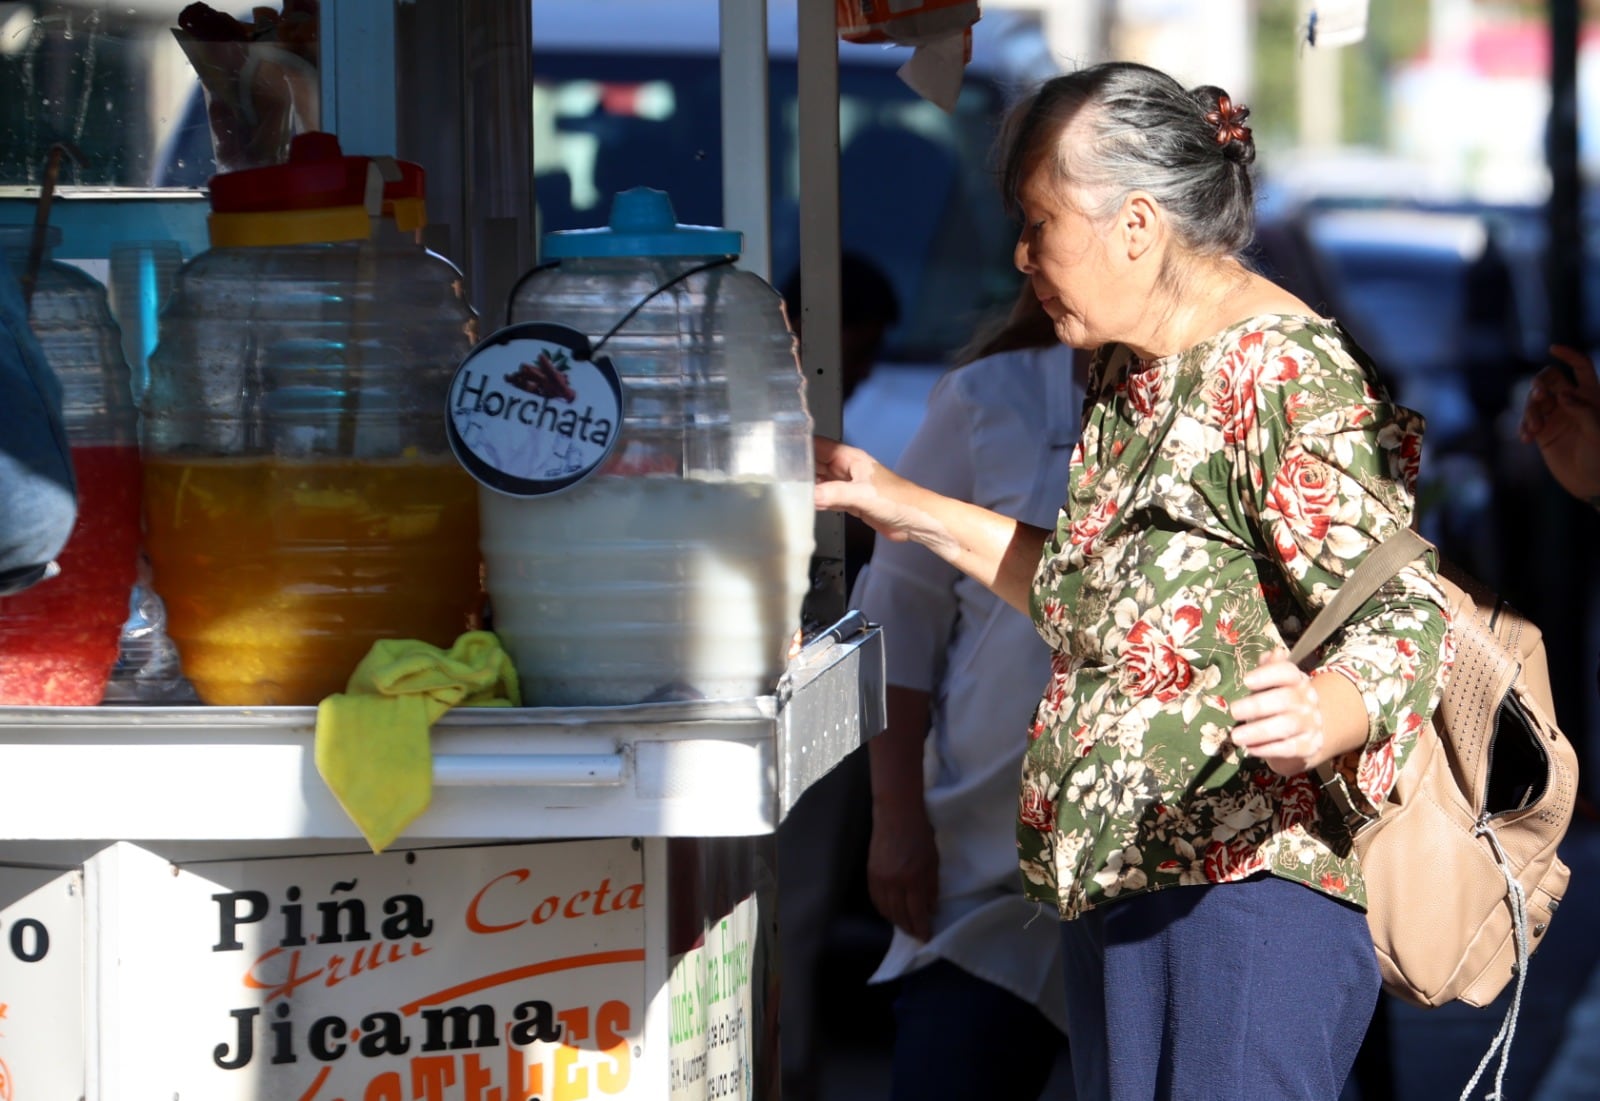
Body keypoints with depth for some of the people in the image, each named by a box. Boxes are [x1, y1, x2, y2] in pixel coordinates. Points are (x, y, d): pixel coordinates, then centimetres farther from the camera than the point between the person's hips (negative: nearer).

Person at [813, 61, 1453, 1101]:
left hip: (1258, 869, -10)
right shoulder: (1128, 372, 17)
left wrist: (1318, 716, -42)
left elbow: (1403, 621, -21)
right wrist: (907, 508, 27)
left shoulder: (1292, 378, -14)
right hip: (1117, 861, 10)